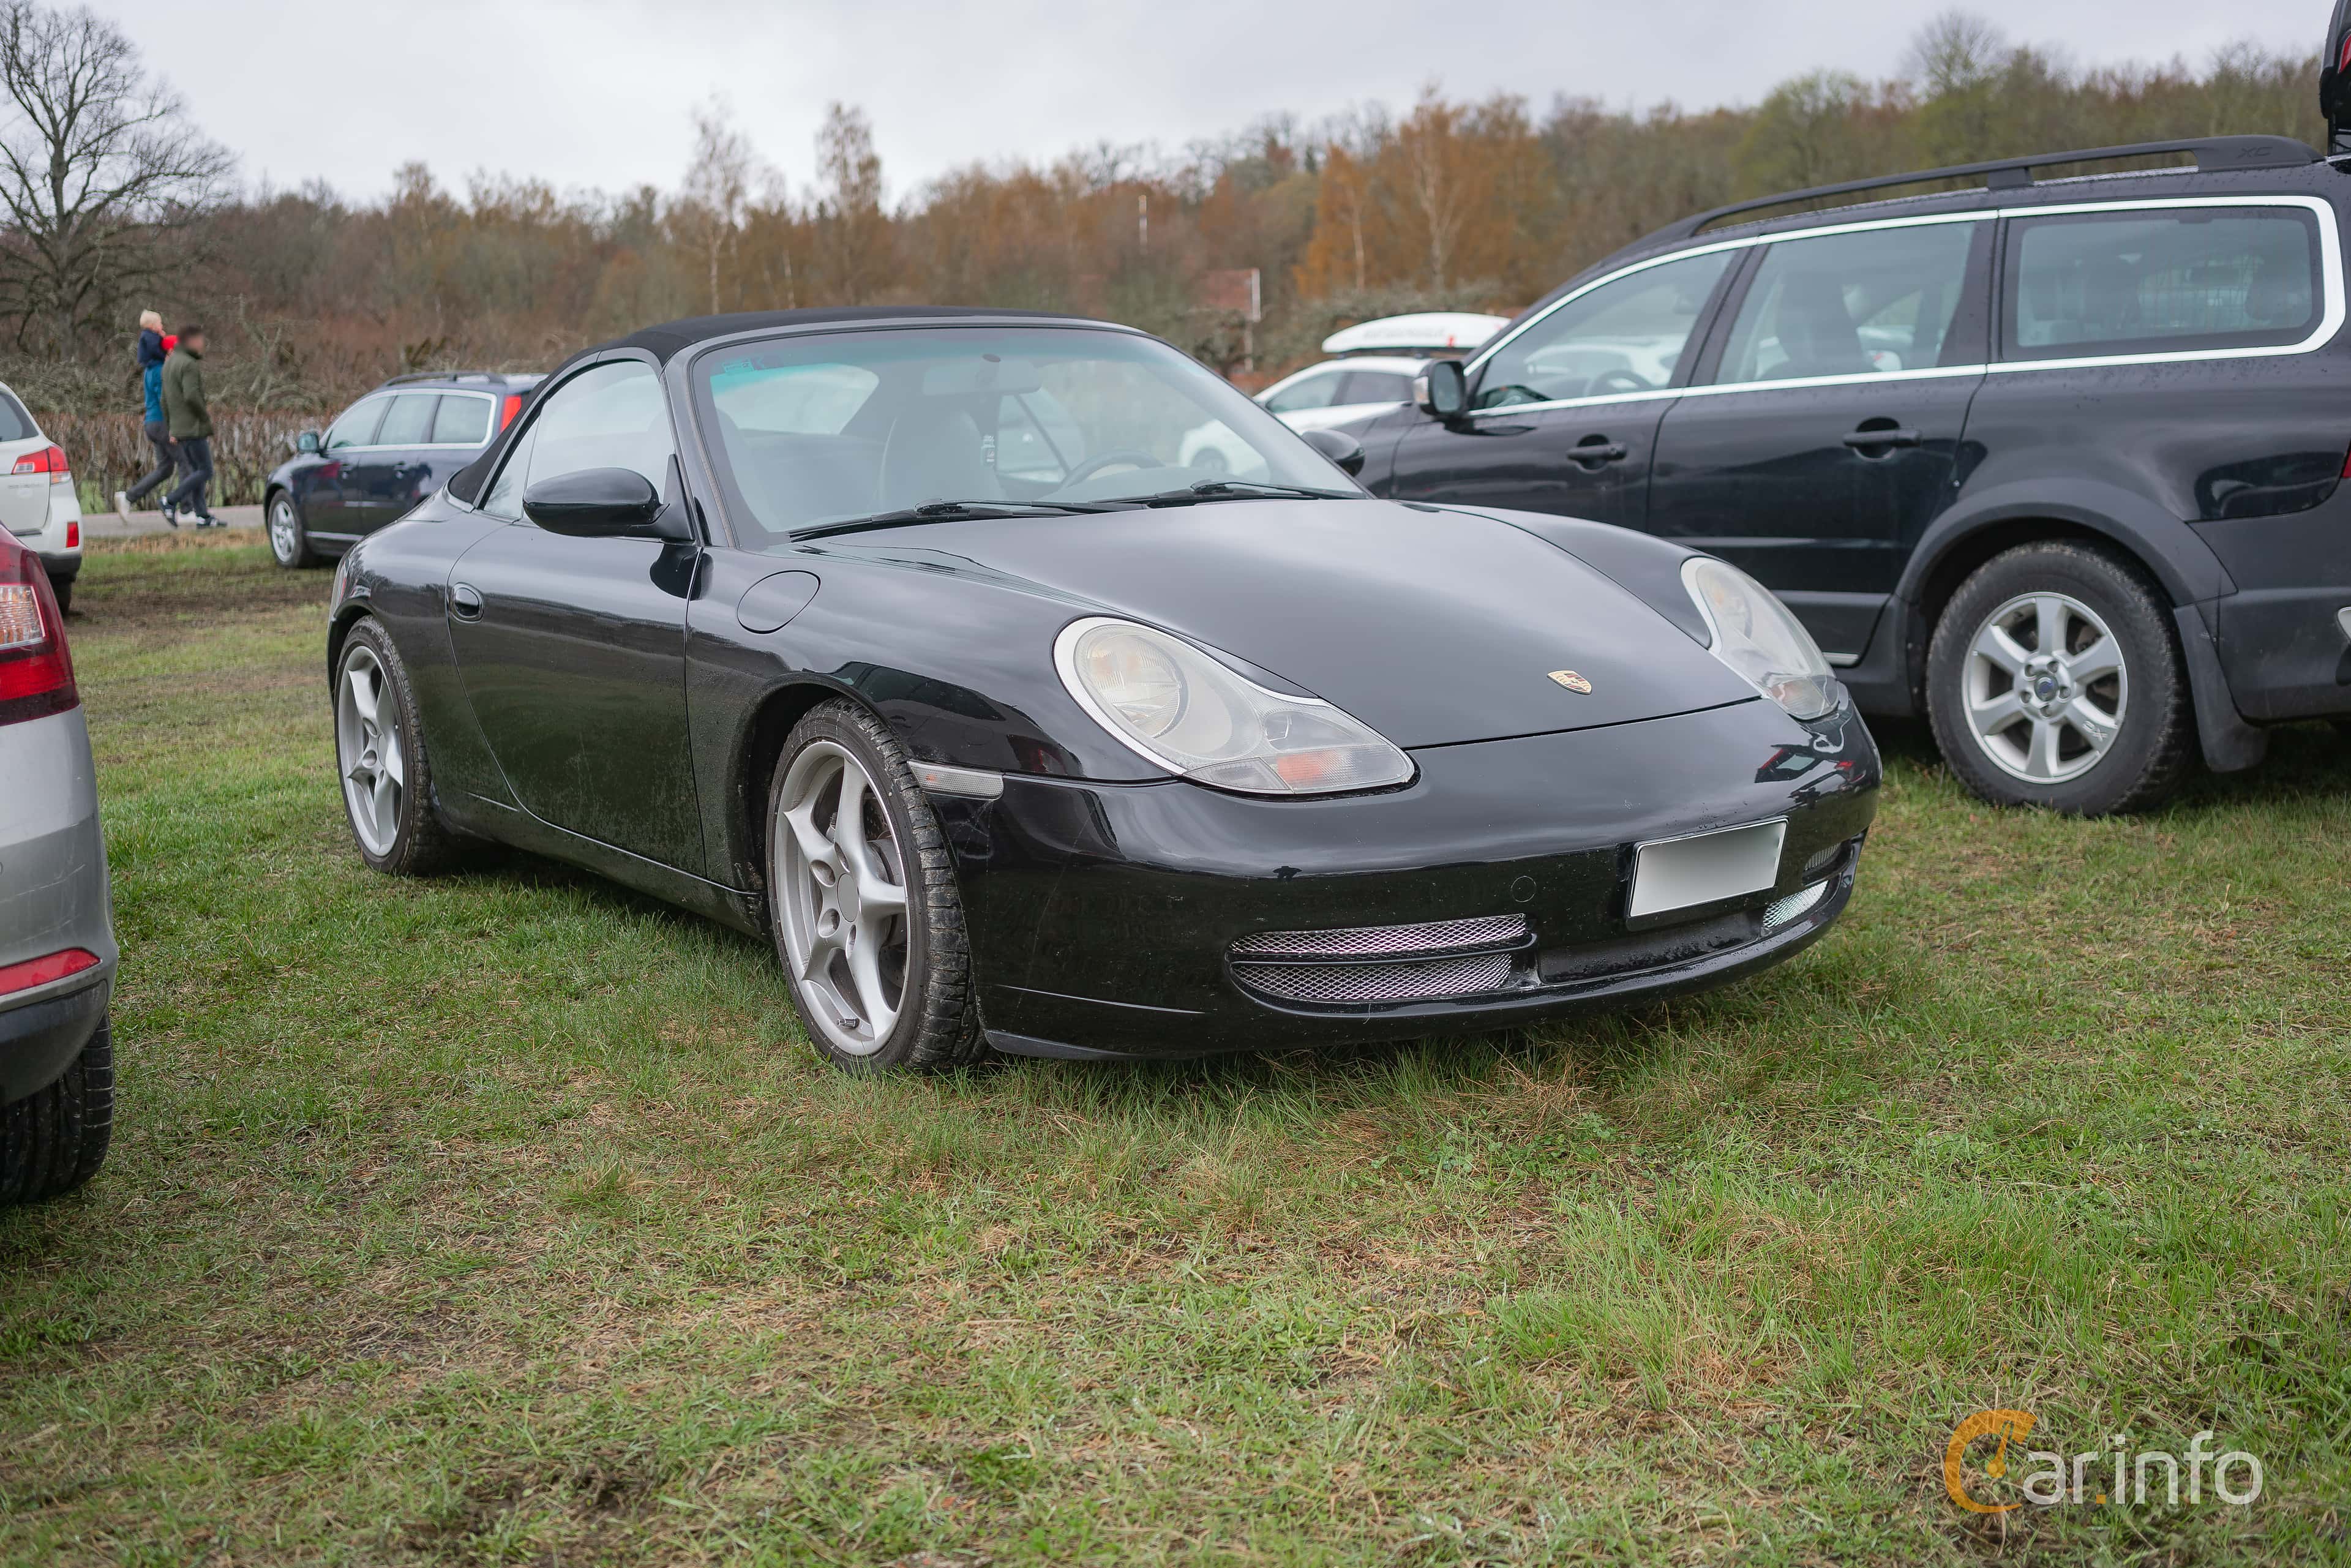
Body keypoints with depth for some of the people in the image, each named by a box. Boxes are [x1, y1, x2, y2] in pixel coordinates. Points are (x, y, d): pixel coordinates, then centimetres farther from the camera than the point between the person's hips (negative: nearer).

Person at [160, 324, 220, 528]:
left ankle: (203, 516, 7)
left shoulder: (169, 363, 17)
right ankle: (171, 501, -10)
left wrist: (171, 429, 20)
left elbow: (165, 400, 19)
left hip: (179, 429, 10)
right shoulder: (189, 364, -14)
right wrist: (206, 415, -9)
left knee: (195, 471, 10)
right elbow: (191, 396, -25)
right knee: (205, 471, -6)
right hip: (193, 427, -10)